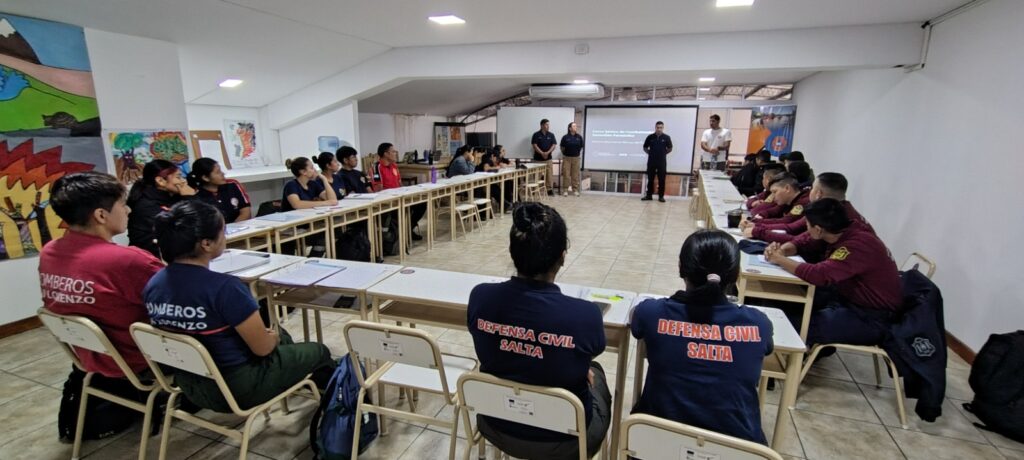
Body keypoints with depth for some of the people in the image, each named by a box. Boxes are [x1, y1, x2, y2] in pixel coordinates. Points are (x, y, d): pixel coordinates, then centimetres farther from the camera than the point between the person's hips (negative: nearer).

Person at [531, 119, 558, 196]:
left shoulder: (551, 135, 7)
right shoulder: (536, 135, -2)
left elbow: (554, 145, 2)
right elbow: (535, 146, -7)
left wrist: (547, 153, -14)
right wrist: (542, 153, -16)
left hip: (548, 158, 2)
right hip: (538, 158, -2)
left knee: (548, 174, -1)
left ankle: (549, 189, 4)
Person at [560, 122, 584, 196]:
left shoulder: (579, 137, 0)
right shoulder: (565, 137, -6)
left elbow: (581, 147, 10)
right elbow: (562, 147, 5)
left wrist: (577, 153, 11)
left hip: (576, 158, 2)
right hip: (567, 158, -2)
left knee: (575, 174, 6)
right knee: (566, 174, 0)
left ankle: (575, 189, 13)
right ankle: (565, 190, 6)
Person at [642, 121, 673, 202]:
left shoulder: (666, 137, -1)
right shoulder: (650, 137, 1)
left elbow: (670, 149, 9)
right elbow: (645, 147, 11)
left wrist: (663, 153, 2)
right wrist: (650, 153, 1)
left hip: (662, 162, -1)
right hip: (651, 161, 1)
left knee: (661, 180, 2)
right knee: (650, 179, 6)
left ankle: (661, 196, 11)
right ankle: (649, 195, 14)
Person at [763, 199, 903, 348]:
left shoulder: (859, 245, -30)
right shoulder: (843, 233, -3)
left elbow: (820, 275, -40)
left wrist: (780, 260, -26)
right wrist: (781, 251, -10)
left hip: (871, 318, -9)